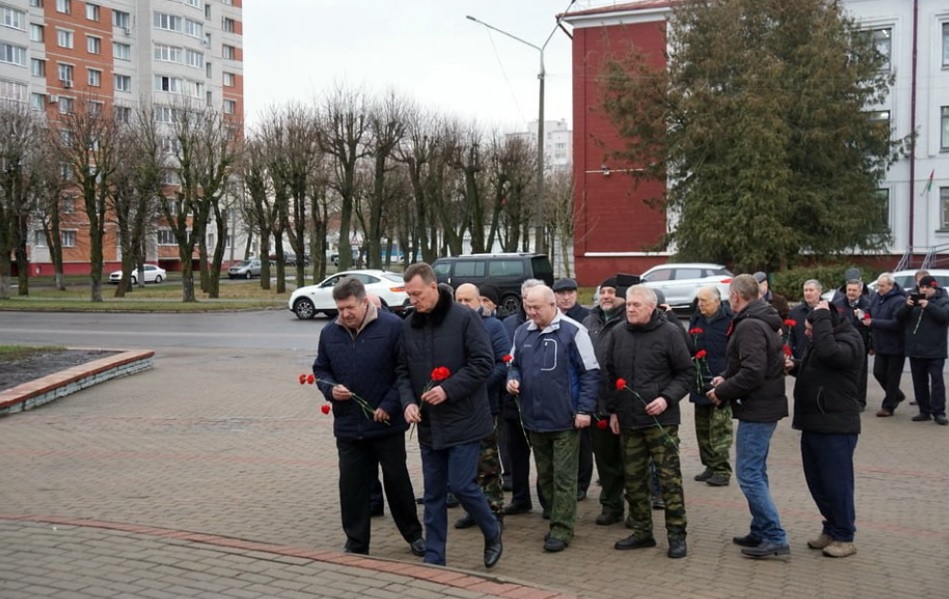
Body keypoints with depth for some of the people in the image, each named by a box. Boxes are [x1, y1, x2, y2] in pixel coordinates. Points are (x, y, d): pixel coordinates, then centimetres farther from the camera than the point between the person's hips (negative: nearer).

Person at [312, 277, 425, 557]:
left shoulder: (392, 326, -10)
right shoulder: (329, 333, 4)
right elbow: (320, 370, 15)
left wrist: (390, 405, -16)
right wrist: (330, 389, -6)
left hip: (388, 424, -3)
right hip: (348, 427, 3)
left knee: (397, 480, 10)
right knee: (351, 486, 7)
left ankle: (413, 534, 29)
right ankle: (356, 545, 20)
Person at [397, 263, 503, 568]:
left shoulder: (464, 318, -11)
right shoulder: (408, 325, 6)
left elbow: (484, 363, -14)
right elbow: (403, 371, 12)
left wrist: (448, 390, -20)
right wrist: (408, 401, -6)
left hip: (463, 420, -5)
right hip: (428, 424, 5)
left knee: (461, 485, -6)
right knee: (433, 494, 10)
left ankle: (492, 532, 22)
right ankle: (434, 558, 20)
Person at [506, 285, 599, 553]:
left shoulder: (572, 331, -10)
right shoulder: (522, 332, 7)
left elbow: (590, 372, -9)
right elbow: (514, 364, 20)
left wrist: (584, 409, -13)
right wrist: (513, 378, -3)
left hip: (565, 419, -6)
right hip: (534, 419, 6)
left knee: (564, 478, 0)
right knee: (544, 476, 15)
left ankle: (562, 529, 7)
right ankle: (558, 519, 28)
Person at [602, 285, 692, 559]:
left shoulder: (669, 333, -7)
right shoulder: (618, 334, 7)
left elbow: (686, 372, -3)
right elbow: (609, 374, 15)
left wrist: (667, 398, -16)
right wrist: (613, 410, 11)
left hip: (660, 420, -5)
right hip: (628, 421, 5)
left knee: (669, 477, -2)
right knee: (633, 479, 11)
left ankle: (676, 535, 8)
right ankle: (642, 532, 23)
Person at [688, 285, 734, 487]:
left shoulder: (729, 320, -9)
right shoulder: (696, 320, 13)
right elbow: (688, 347, 21)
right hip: (700, 385, 7)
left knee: (719, 429, -5)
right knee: (703, 429, 13)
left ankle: (722, 470, 2)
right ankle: (710, 466, 24)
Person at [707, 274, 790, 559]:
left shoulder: (749, 326, -19)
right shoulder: (764, 321, 14)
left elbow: (752, 373, -26)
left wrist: (722, 392, -14)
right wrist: (727, 379, 10)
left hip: (756, 410, -11)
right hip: (765, 407, 11)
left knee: (749, 474, -6)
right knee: (756, 472, 17)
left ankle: (776, 538, -4)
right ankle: (761, 532, 24)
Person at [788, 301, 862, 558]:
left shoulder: (849, 342, -17)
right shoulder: (820, 340, 12)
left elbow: (828, 352, -38)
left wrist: (822, 316, -28)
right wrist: (796, 366, 4)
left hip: (836, 427, -9)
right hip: (813, 424, 9)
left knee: (836, 482, -2)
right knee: (816, 480, 15)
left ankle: (844, 537, 10)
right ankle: (831, 528, 28)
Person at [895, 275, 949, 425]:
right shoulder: (913, 299, 13)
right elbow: (899, 316, 2)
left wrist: (928, 306, -27)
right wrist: (907, 306, -17)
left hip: (935, 350, -4)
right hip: (915, 350, 4)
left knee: (937, 380, -7)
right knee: (919, 382, 8)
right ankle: (924, 411, 16)